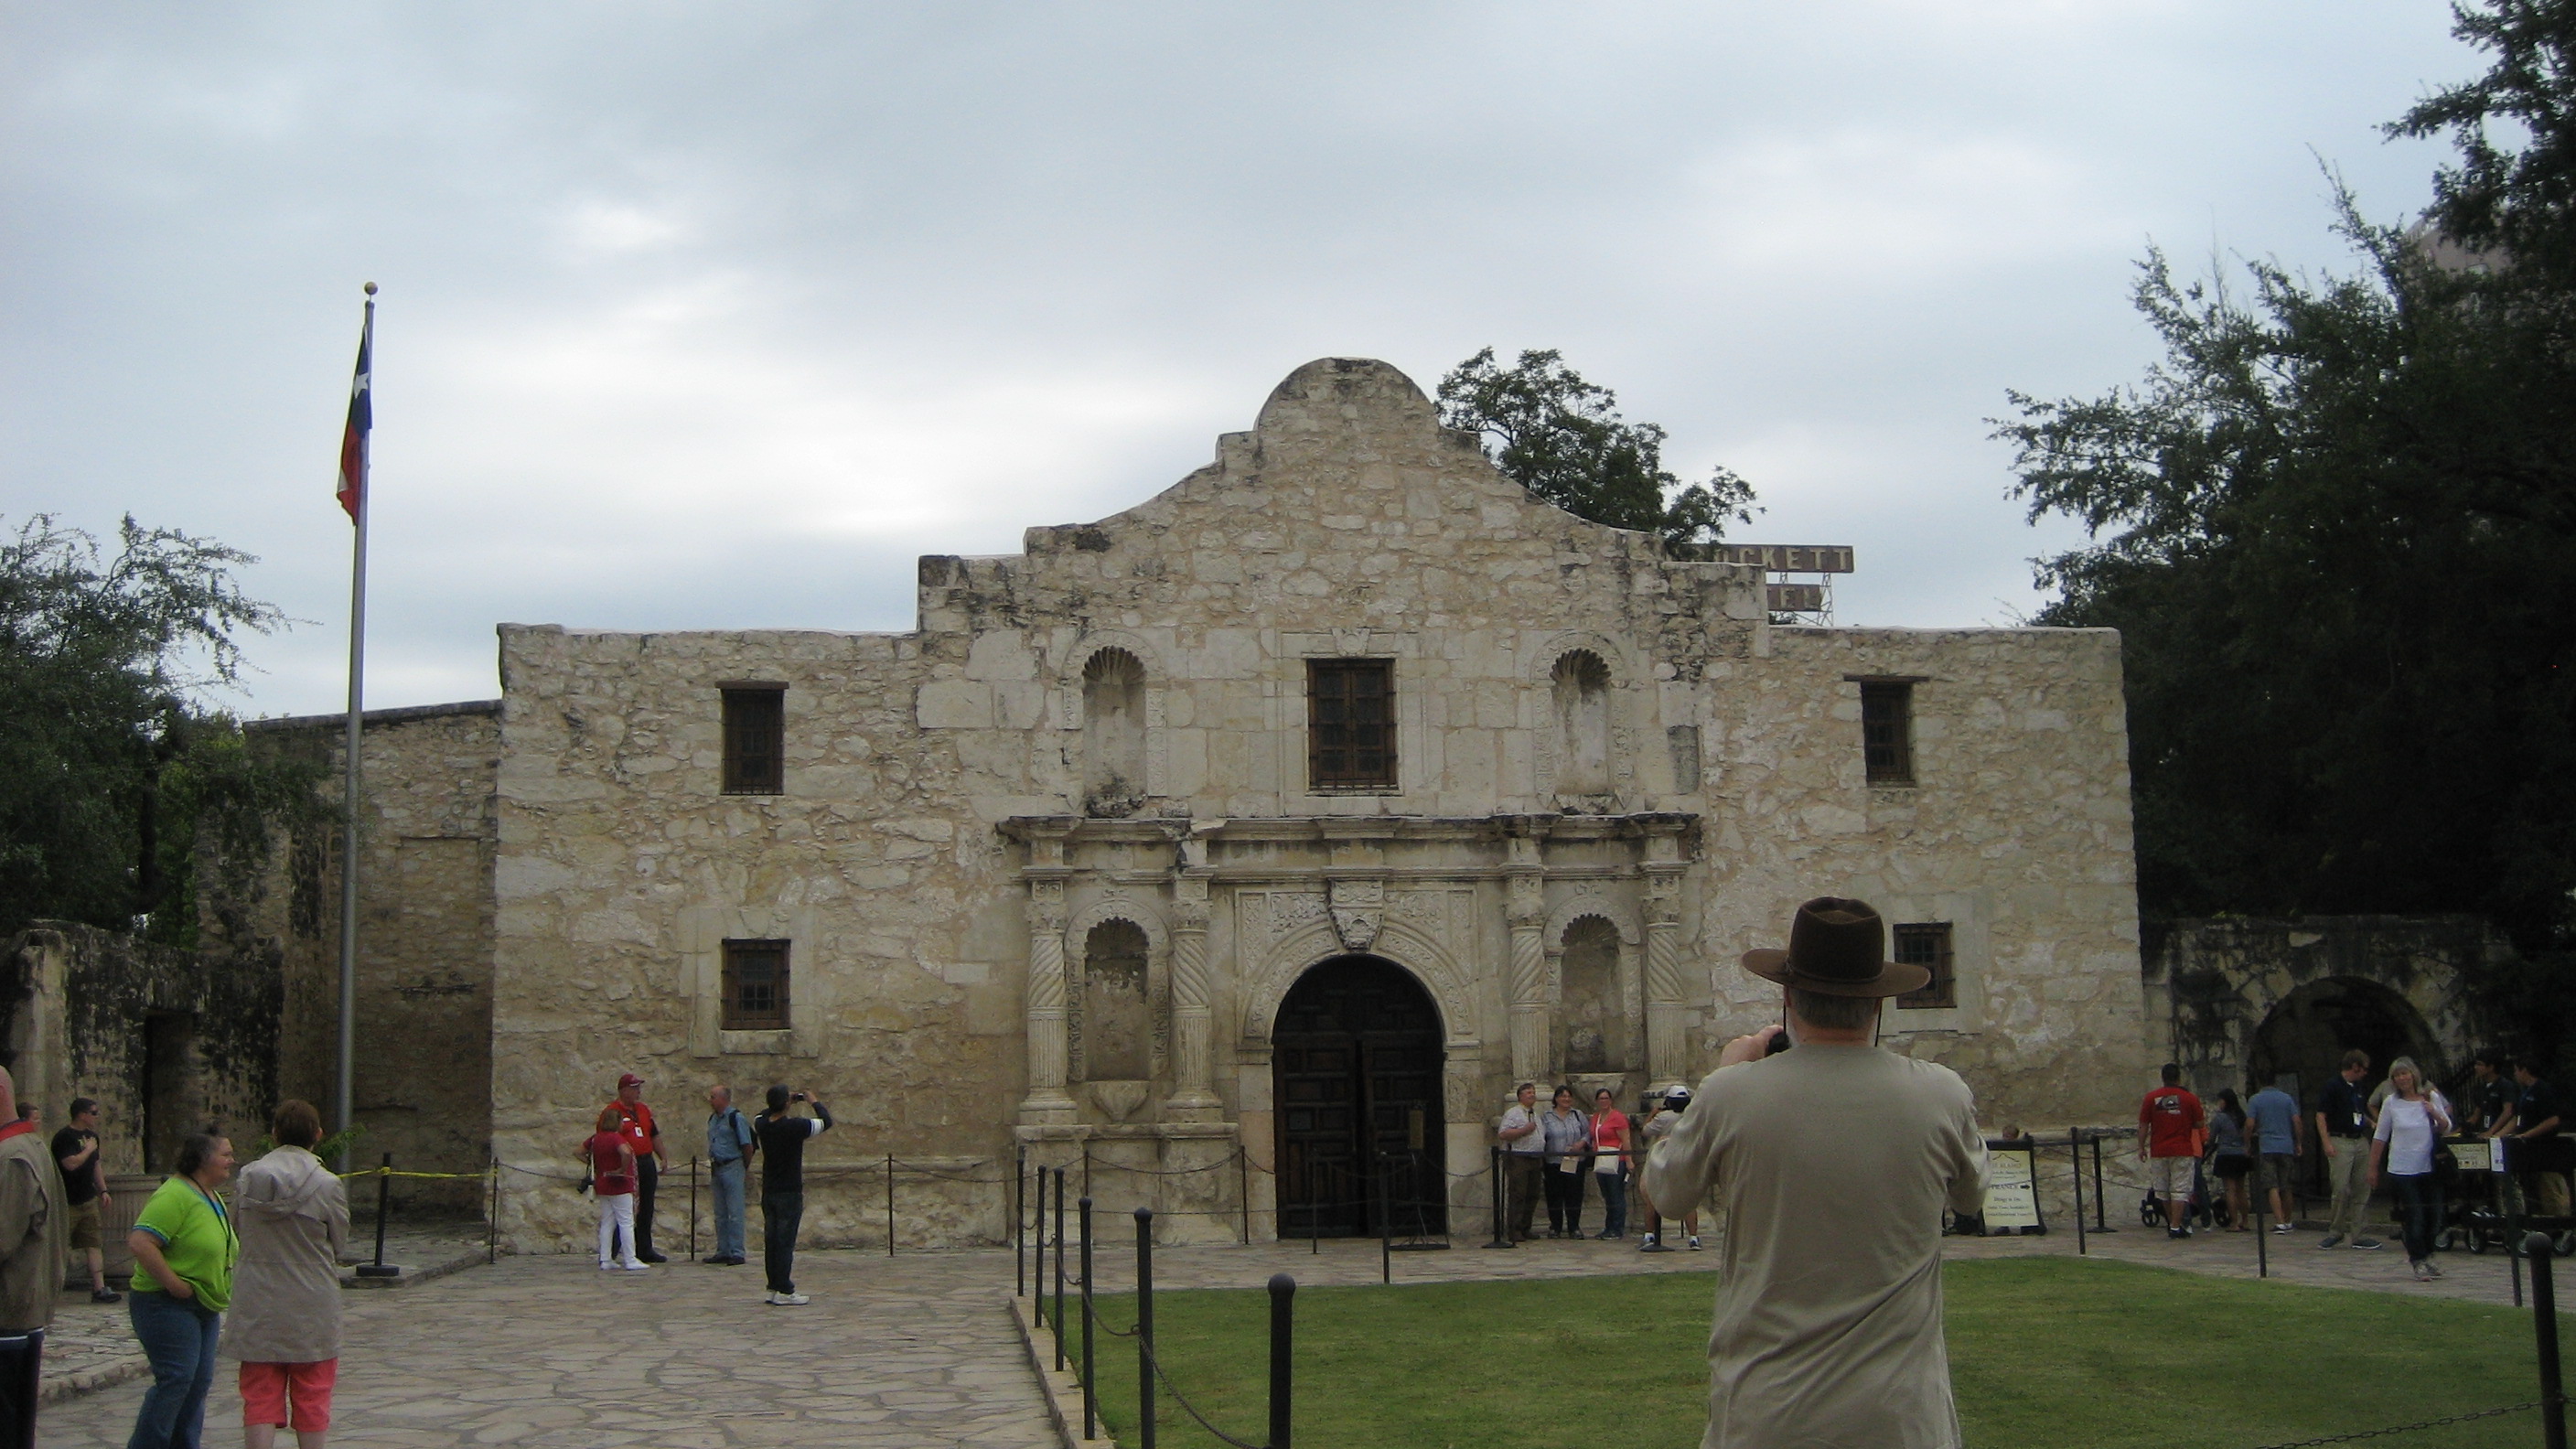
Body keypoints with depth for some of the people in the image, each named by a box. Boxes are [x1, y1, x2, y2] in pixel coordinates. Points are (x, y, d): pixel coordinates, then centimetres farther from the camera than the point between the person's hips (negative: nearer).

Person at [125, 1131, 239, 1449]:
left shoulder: (212, 1197, 16)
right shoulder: (175, 1195, -16)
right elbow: (141, 1242, -26)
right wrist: (172, 1282, -24)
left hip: (205, 1306, 10)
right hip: (168, 1304, -10)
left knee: (199, 1382, 8)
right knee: (175, 1378, -12)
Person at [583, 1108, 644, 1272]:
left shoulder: (595, 1138, 7)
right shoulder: (616, 1138, -17)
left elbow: (581, 1152, 19)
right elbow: (626, 1152, -36)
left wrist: (593, 1165, 12)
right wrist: (623, 1169, -22)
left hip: (602, 1186, 7)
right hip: (619, 1186, -7)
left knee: (607, 1223, 12)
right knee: (626, 1222, -2)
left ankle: (605, 1260, 11)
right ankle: (630, 1260, -1)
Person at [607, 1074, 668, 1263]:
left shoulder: (644, 1110, 17)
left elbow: (654, 1135, 22)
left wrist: (663, 1158, 17)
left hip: (647, 1162, 7)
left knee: (646, 1209, 11)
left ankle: (645, 1250, 19)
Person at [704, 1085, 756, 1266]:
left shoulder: (736, 1118, -13)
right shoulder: (713, 1119, 12)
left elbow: (747, 1146, -11)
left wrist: (744, 1167, -2)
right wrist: (711, 1166, 15)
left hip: (732, 1168, -8)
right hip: (717, 1168, 8)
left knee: (735, 1214, -5)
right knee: (720, 1215, 13)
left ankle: (737, 1253, -3)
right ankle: (723, 1251, 20)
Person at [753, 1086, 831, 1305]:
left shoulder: (762, 1125, -1)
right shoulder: (796, 1126, -18)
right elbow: (826, 1122, -6)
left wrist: (783, 1104, 22)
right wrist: (815, 1103, 10)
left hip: (768, 1192, 6)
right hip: (790, 1193, -6)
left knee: (770, 1241, 10)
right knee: (785, 1242, -4)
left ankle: (774, 1288, 15)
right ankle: (785, 1292, -3)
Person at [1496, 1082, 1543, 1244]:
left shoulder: (1536, 1115, 21)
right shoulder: (1513, 1113, -5)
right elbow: (1502, 1134, -15)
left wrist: (1543, 1157, 20)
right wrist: (1524, 1130, -20)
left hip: (1536, 1159, 8)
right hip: (1518, 1159, -8)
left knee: (1532, 1196, 8)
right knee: (1517, 1196, -9)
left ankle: (1526, 1229, 15)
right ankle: (1515, 1232, -8)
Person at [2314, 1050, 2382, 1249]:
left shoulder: (2358, 1089, 17)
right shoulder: (2332, 1087, -7)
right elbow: (2321, 1116, -10)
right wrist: (2327, 1143, -17)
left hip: (2361, 1142, 8)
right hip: (2340, 1142, -8)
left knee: (2361, 1190, 5)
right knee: (2341, 1189, -10)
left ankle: (2356, 1235, 9)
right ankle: (2335, 1231, 4)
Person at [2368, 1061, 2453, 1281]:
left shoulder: (2431, 1098, 3)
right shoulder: (2391, 1103, -1)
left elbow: (2447, 1129, 7)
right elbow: (2380, 1137, 4)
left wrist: (2435, 1113, -15)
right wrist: (2373, 1167, 4)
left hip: (2430, 1167, 2)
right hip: (2403, 1170, -2)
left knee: (2434, 1215, 6)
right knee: (2414, 1217, -3)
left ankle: (2423, 1255, 27)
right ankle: (2419, 1263, 6)